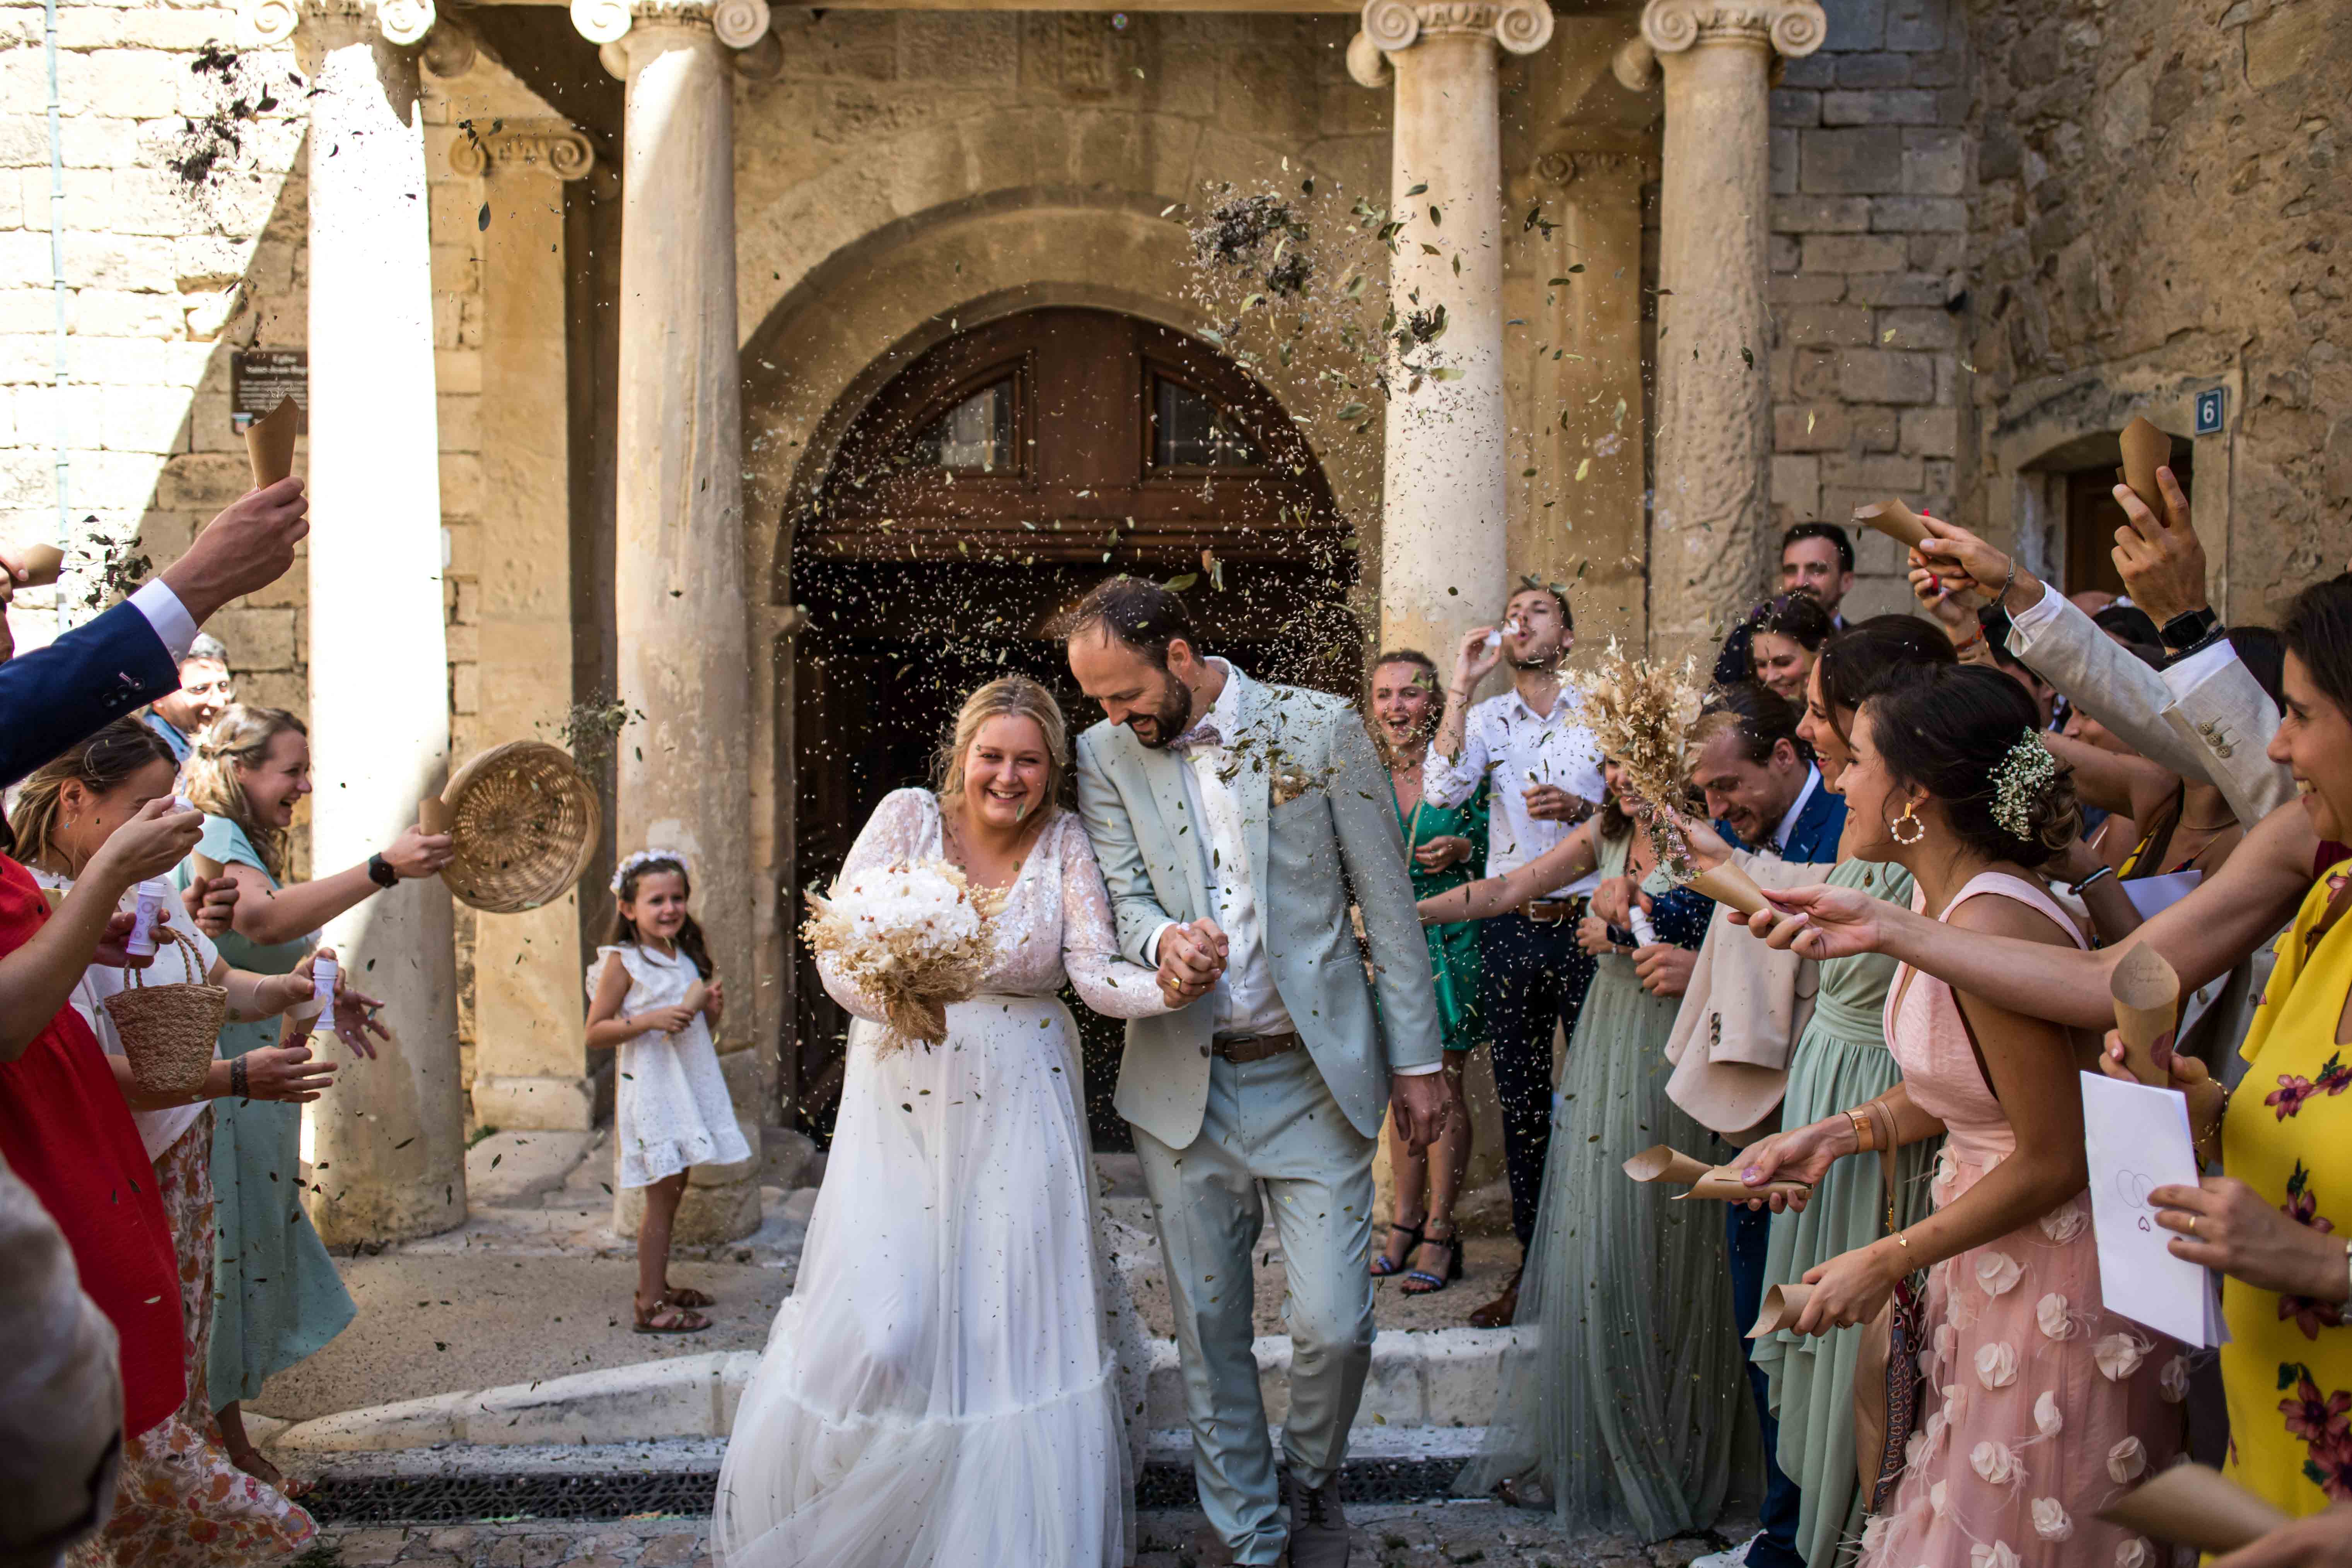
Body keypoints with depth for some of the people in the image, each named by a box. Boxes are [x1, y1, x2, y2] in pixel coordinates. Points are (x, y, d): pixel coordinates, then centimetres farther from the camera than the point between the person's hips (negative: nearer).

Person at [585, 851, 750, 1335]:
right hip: (651, 1089, -7)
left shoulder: (688, 957, 11)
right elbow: (595, 1033, -11)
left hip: (689, 1086, 7)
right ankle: (650, 1304, 2)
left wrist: (714, 1009, -1)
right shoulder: (622, 962, -10)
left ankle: (659, 1286, 25)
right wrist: (651, 1020, -22)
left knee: (675, 1188, 13)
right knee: (661, 1194, -6)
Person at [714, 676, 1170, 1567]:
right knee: (881, 1335, -6)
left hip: (1021, 1110, 1)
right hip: (902, 1101, -1)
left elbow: (1094, 969, -11)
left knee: (1022, 1334, 1)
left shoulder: (1063, 841, -1)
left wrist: (1165, 987, -33)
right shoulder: (908, 817, -4)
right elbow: (837, 955, -10)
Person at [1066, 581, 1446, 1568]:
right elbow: (1122, 898, -1)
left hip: (1314, 1075, -2)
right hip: (1184, 1086, 2)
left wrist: (1416, 1060, -1)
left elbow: (1386, 900, 0)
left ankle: (1313, 1484, 26)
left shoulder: (1319, 728, -3)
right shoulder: (1106, 756, 3)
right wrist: (1163, 940, -27)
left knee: (1333, 1327, -4)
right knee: (1209, 1333, 10)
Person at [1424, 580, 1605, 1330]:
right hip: (1508, 928, 2)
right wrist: (1461, 687, -11)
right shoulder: (1484, 717, 8)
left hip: (1586, 923, -2)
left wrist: (1582, 808, -16)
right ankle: (1533, 1261, 21)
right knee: (1520, 1100, 9)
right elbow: (1442, 790, -10)